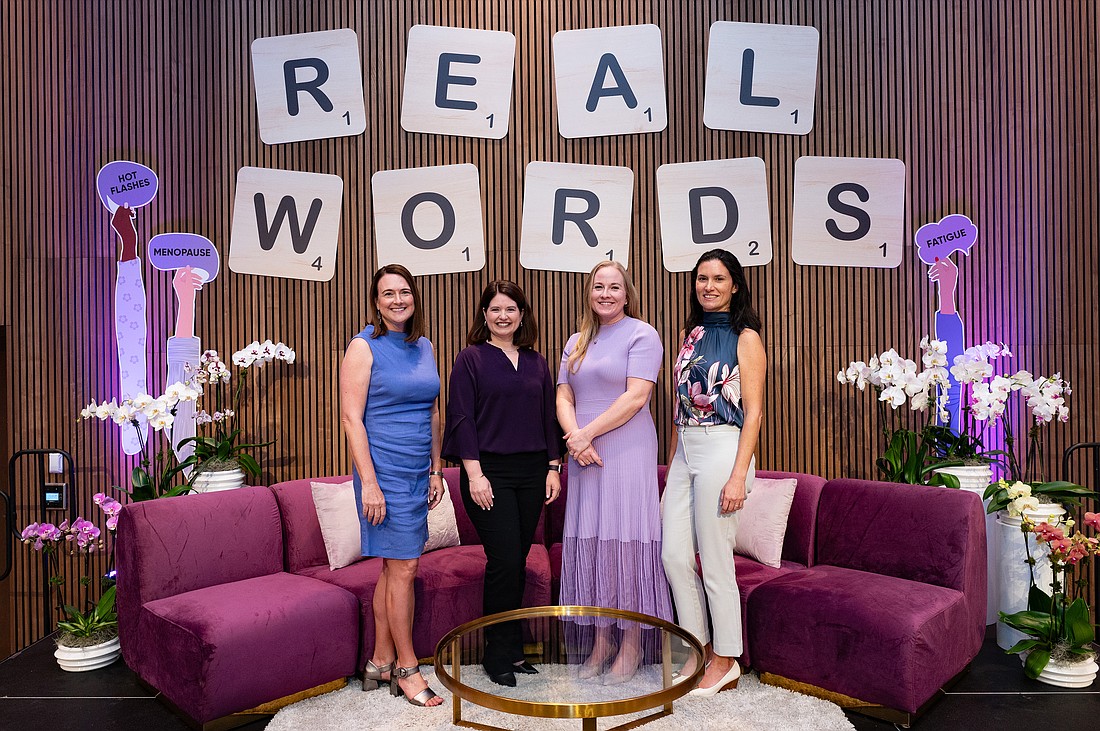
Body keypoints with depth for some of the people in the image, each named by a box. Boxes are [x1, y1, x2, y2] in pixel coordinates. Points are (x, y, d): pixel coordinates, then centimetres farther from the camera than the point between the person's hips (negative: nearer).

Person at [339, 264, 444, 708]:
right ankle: (406, 668, 14)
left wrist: (436, 470, 13)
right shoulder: (364, 347, -7)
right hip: (385, 471, -6)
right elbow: (351, 417, -12)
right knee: (403, 568, -2)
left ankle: (380, 664, 25)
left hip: (418, 473, 6)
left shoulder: (424, 347, 12)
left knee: (392, 568, 13)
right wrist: (369, 482, -17)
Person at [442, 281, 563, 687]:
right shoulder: (471, 359, -1)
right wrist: (474, 474, -13)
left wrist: (553, 467, 8)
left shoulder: (536, 363, 13)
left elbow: (548, 417, 15)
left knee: (517, 562, 9)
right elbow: (461, 419, -7)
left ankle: (511, 650, 23)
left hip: (531, 473, 5)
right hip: (489, 473, -4)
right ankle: (500, 654, 10)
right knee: (505, 561, -7)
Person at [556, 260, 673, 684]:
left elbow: (636, 396, -13)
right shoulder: (577, 342, 16)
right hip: (585, 456, 6)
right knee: (588, 544, 7)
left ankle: (632, 644, 11)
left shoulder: (641, 335, -3)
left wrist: (587, 433, -14)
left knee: (625, 541, -2)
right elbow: (564, 397, 10)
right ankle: (601, 640, 20)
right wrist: (574, 436, -8)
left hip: (627, 450, -6)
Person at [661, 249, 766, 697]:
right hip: (684, 453, 7)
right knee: (674, 555, 6)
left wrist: (738, 475, -16)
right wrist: (671, 464, 15)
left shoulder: (745, 338, -3)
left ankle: (726, 662, 18)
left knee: (715, 561, 0)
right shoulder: (690, 334, 16)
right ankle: (701, 650, 23)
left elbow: (754, 411, -9)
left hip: (721, 451, -7)